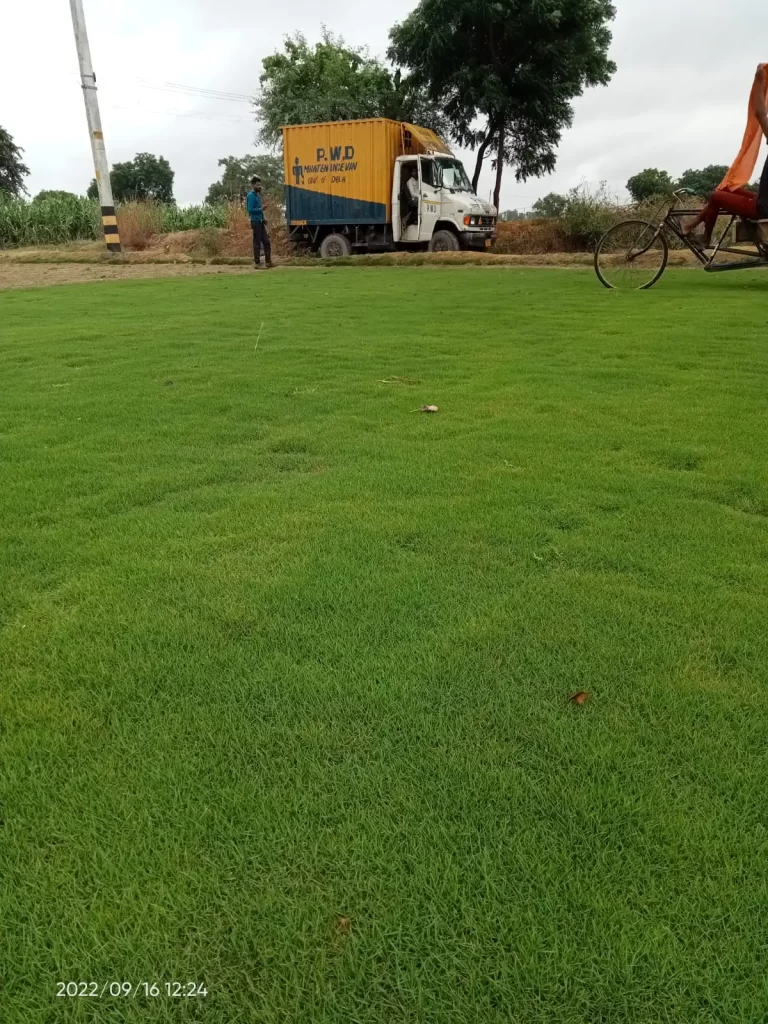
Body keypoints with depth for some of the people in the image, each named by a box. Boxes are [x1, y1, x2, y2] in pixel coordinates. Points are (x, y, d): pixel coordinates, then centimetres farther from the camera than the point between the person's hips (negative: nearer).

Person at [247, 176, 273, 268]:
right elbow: (250, 210, -17)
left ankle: (268, 261, 13)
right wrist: (261, 209, -23)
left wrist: (263, 219, 12)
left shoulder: (257, 195, 16)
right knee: (257, 243, -5)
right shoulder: (251, 195, -10)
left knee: (266, 241, 8)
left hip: (260, 222, 9)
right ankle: (257, 262, 0)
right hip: (255, 222, -9)